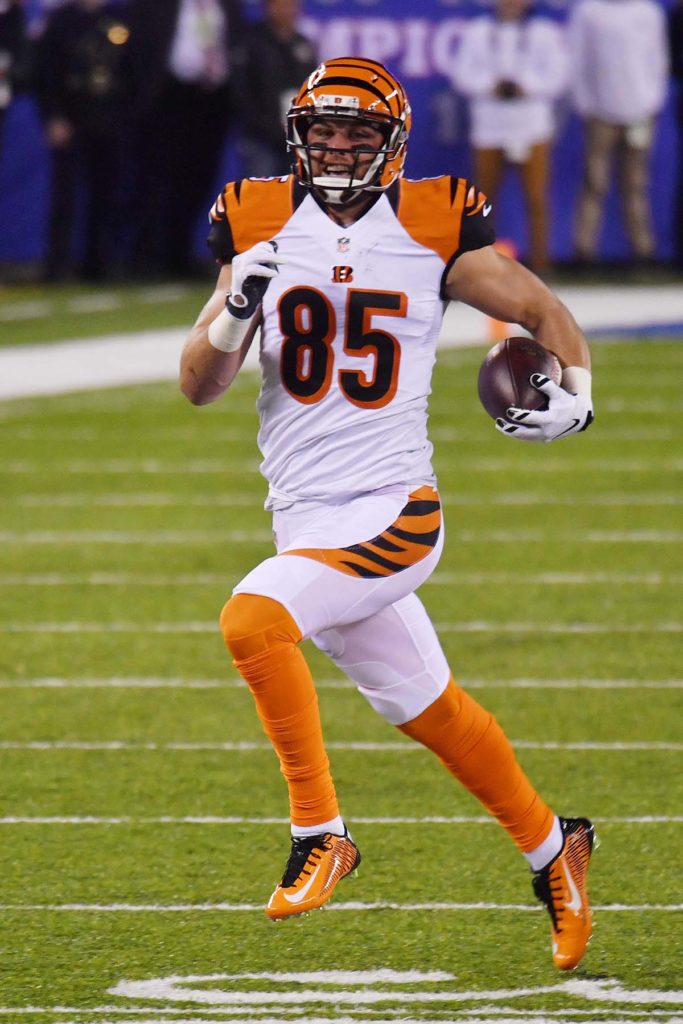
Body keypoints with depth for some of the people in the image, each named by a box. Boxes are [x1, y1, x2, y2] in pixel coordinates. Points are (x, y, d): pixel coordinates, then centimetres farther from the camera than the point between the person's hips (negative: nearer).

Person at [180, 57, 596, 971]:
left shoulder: (434, 230, -2)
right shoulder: (261, 228, 6)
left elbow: (546, 314, 8)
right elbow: (199, 386, 6)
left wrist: (574, 398, -11)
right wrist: (235, 313, -14)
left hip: (392, 511, -4)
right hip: (306, 517, 4)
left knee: (253, 617, -27)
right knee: (428, 709, 15)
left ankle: (320, 830, -15)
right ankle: (550, 847, 37)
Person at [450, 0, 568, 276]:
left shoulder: (546, 33, 2)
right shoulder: (477, 32, 8)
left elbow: (556, 76, -1)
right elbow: (462, 72, 4)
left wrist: (525, 86, -16)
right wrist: (490, 85, -13)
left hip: (532, 125, -2)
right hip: (489, 125, 2)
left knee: (536, 200, -6)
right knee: (483, 198, 6)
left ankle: (539, 263, -4)